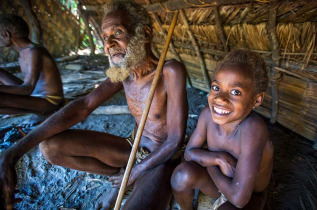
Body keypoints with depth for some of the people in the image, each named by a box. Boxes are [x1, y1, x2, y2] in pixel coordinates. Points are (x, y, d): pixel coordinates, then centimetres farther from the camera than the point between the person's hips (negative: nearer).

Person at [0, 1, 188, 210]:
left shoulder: (171, 71, -24)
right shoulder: (123, 71, -5)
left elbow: (175, 141, -22)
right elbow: (82, 106, -11)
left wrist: (134, 174, -11)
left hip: (164, 157, -7)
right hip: (137, 147, 7)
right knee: (50, 146, -5)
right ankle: (119, 174, 11)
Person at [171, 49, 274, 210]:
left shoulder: (253, 128, -36)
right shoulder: (208, 113, -21)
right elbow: (189, 152, -8)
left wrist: (207, 162, -19)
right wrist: (218, 158, -27)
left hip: (249, 196, -3)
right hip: (219, 180, 4)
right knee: (183, 174, -22)